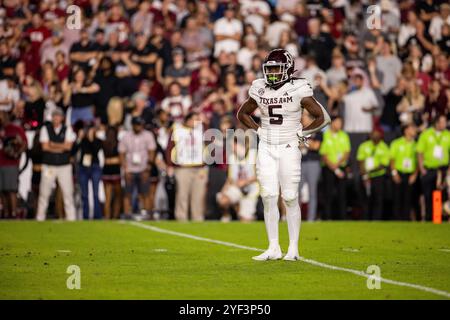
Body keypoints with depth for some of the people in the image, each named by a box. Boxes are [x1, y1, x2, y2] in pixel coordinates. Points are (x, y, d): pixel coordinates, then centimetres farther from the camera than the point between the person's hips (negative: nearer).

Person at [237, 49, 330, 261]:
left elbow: (323, 118, -2)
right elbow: (242, 113, 21)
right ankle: (273, 248, 5)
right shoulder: (260, 90, 4)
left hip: (288, 148, -4)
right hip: (266, 148, 4)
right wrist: (258, 130, 9)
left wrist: (302, 133, -4)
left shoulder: (298, 90, -8)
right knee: (269, 198, -1)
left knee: (290, 198, -3)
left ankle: (293, 249, 4)